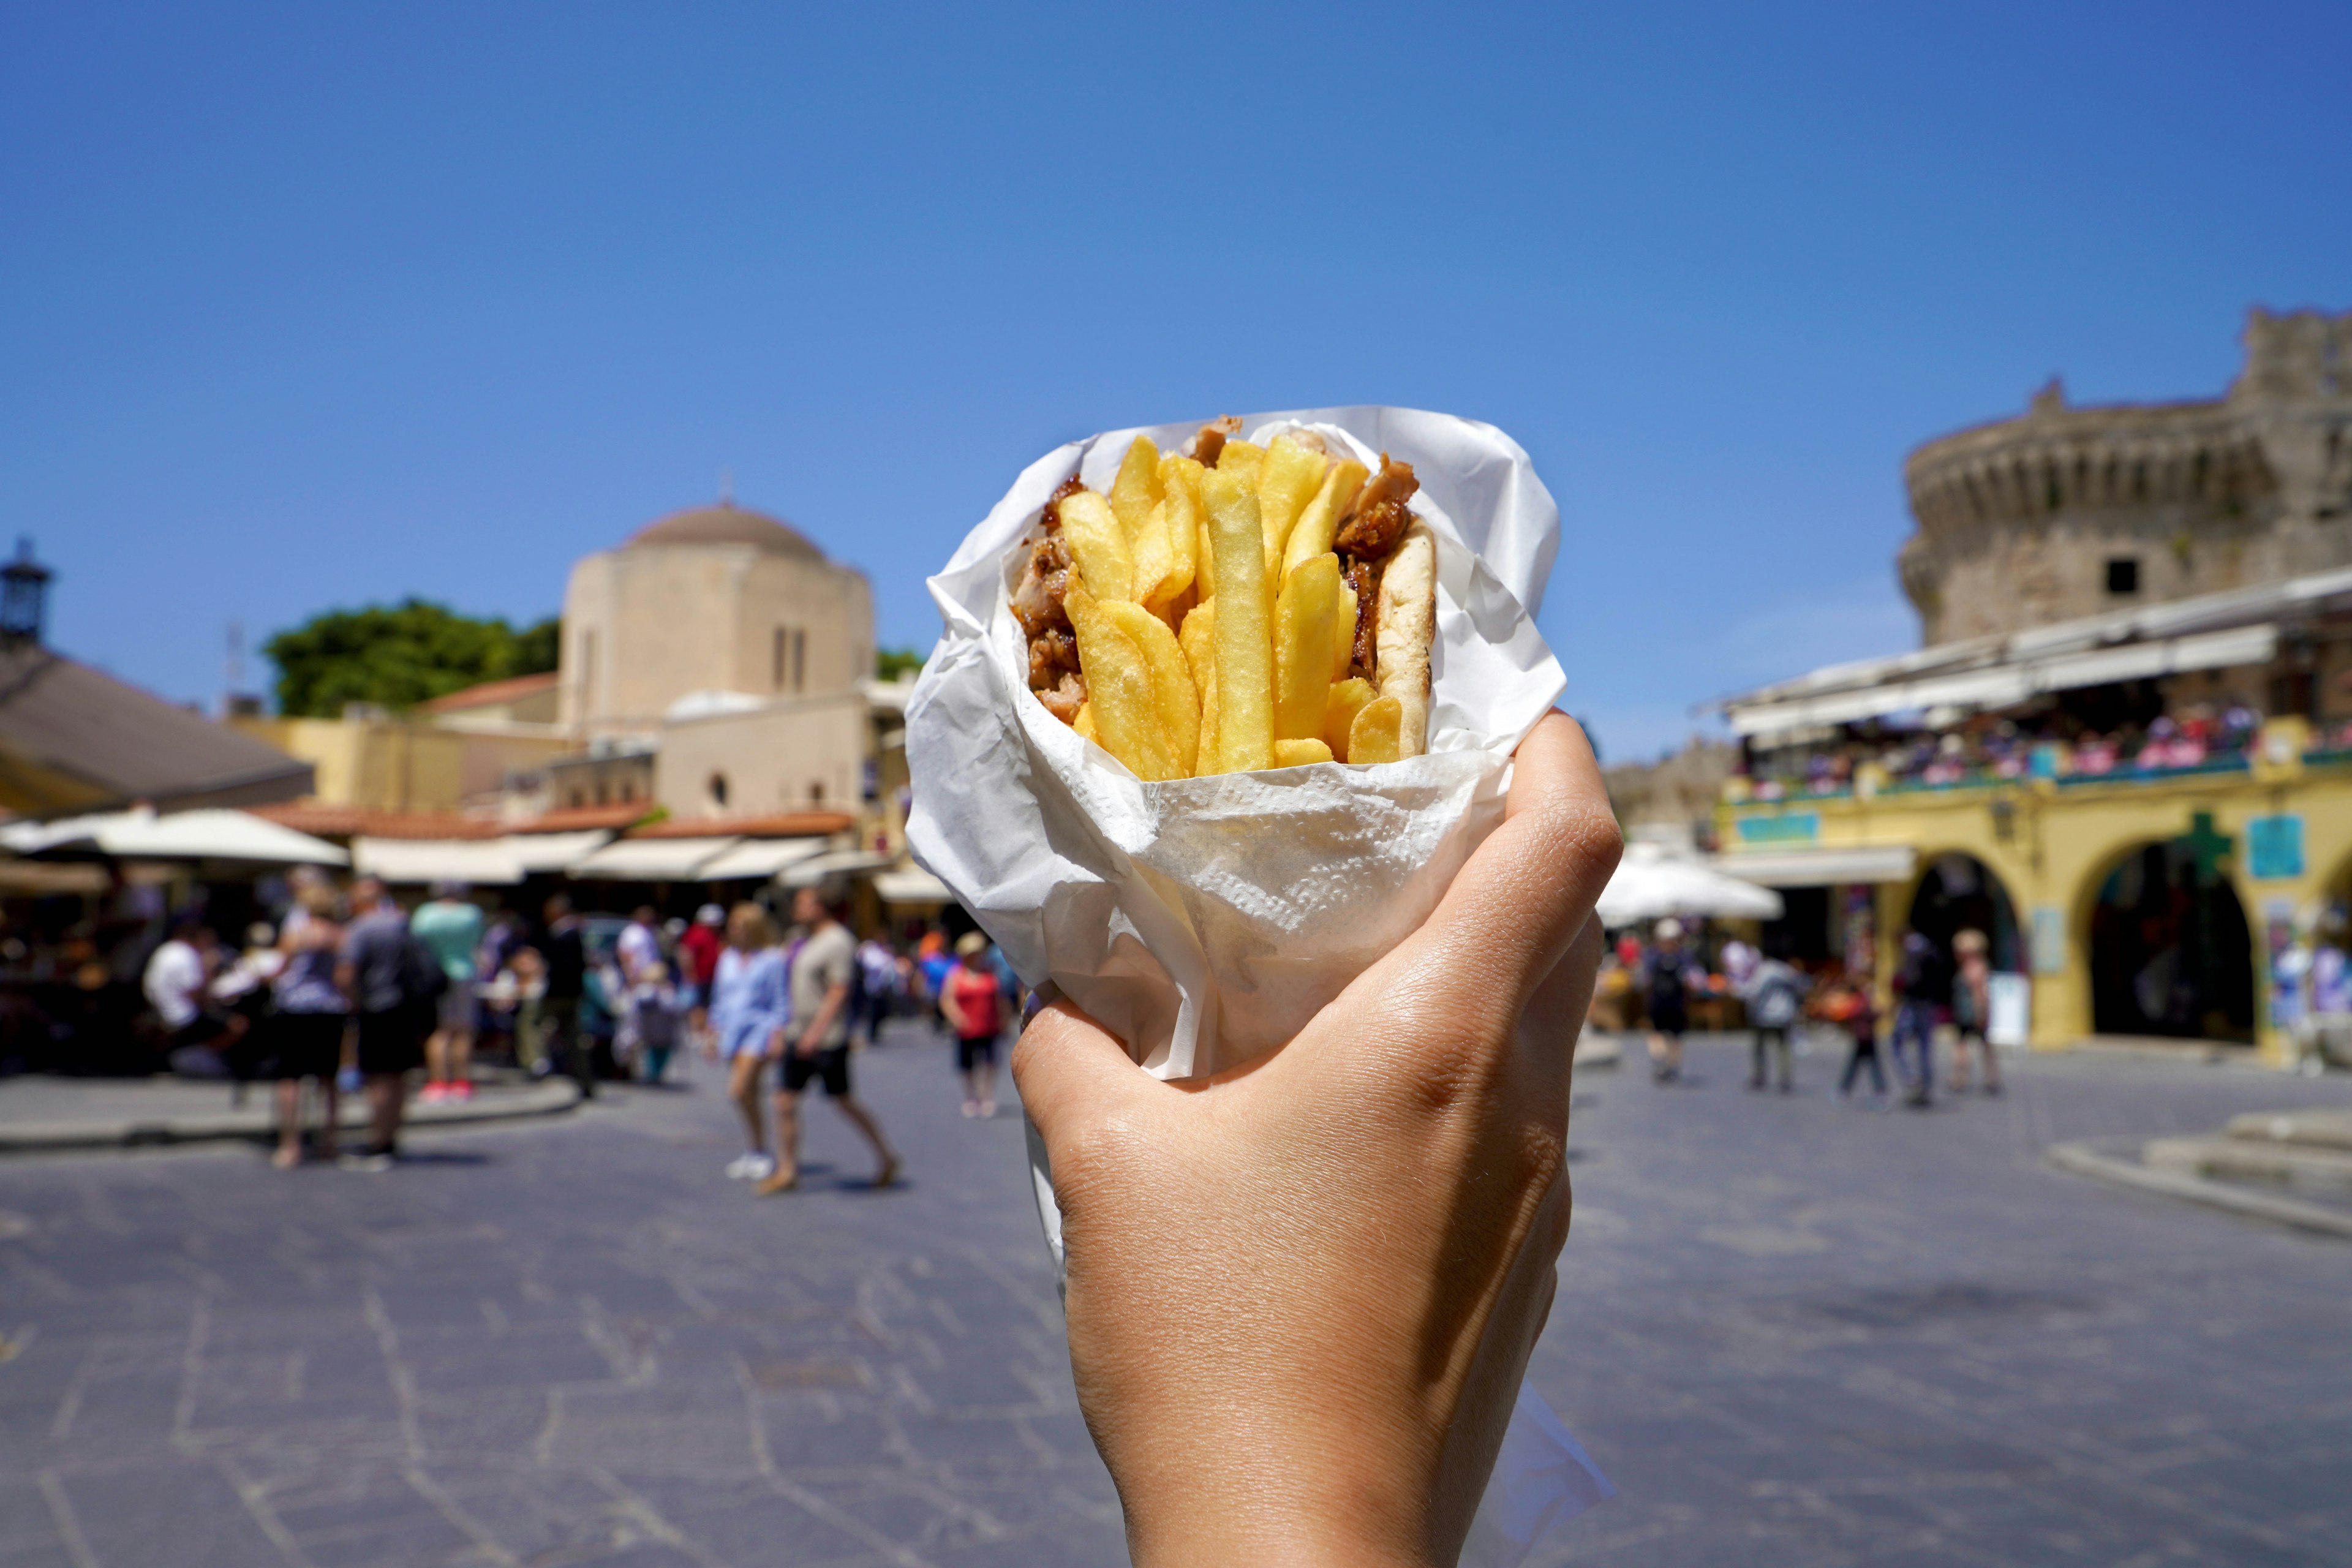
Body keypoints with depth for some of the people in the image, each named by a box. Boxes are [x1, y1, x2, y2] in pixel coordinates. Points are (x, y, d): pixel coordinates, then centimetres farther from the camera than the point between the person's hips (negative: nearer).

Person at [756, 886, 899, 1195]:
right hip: (801, 1035, 8)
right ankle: (787, 1171, 9)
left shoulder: (838, 941, -14)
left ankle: (886, 1156, 17)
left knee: (843, 1101, 2)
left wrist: (816, 1032, -25)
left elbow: (838, 992, -20)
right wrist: (788, 1029, 20)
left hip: (828, 1039, -8)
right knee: (785, 1102, 2)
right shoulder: (808, 941, 14)